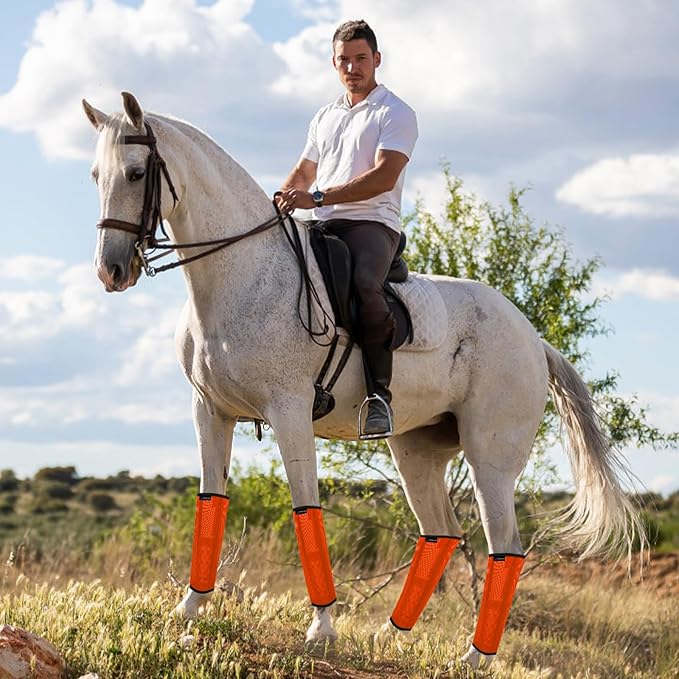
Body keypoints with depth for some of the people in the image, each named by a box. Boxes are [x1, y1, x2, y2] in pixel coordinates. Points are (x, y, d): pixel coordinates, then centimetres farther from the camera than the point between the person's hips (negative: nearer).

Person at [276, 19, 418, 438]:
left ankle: (379, 393, -34)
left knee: (365, 284, -37)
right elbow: (303, 174, 31)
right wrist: (278, 206, 8)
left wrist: (319, 197, -19)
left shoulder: (396, 114, 2)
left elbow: (384, 177, -12)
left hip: (372, 223, -7)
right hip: (324, 228, 7)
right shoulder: (325, 118, 25)